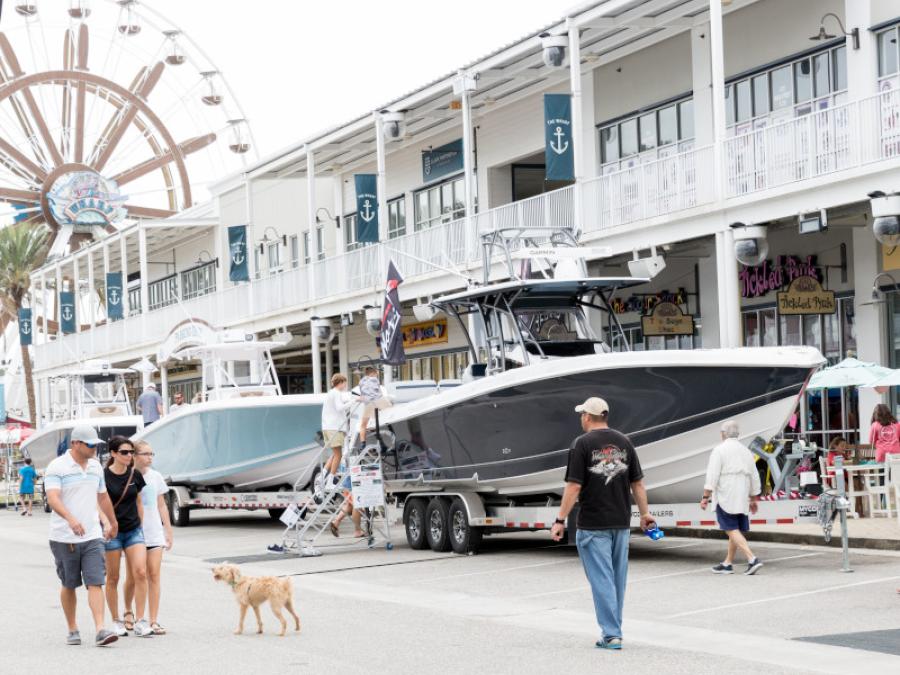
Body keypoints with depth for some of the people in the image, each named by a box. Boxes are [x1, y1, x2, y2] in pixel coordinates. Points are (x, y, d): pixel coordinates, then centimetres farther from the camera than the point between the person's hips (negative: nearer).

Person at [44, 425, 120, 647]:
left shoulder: (95, 466, 11)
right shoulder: (57, 467, -9)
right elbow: (53, 499, -23)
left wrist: (113, 523, 33)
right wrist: (70, 518, -39)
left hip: (92, 536, 4)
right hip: (64, 537, -4)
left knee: (95, 583, -8)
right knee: (69, 585, 9)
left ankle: (100, 630, -16)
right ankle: (72, 630, 22)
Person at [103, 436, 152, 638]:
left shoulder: (135, 475, 5)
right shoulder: (104, 476, -8)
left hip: (134, 530, 3)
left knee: (140, 572, -10)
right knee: (113, 578, 5)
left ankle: (140, 621, -6)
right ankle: (116, 621, 17)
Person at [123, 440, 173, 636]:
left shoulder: (156, 477, 7)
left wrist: (168, 531, 12)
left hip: (154, 533, 3)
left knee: (154, 575, -4)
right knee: (132, 577, 6)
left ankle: (154, 621, -3)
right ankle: (128, 612, 31)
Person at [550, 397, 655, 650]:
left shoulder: (582, 443, -9)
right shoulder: (623, 441, 6)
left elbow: (574, 486, -13)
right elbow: (638, 483, 8)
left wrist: (560, 520, -9)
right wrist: (645, 513, 18)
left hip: (593, 524, -5)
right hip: (621, 523, 5)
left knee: (601, 579, -2)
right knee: (618, 578, 14)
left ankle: (611, 634, -5)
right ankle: (613, 628, 22)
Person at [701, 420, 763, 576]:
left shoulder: (720, 450, -6)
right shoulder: (746, 451, 13)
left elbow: (712, 476, -13)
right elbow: (754, 477, 17)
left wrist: (705, 497, -10)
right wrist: (753, 499, 25)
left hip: (725, 497, -7)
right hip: (742, 498, 7)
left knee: (732, 530, -8)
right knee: (736, 530, 12)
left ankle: (752, 559, -21)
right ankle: (727, 564, 18)